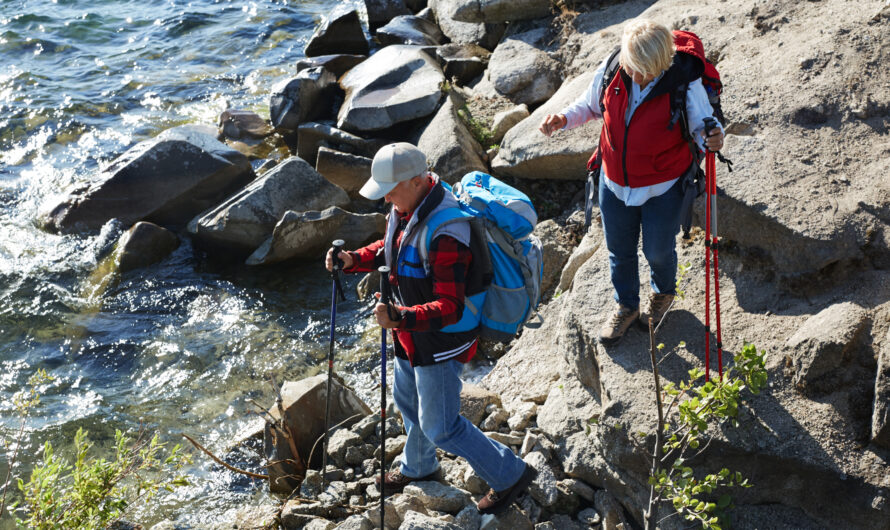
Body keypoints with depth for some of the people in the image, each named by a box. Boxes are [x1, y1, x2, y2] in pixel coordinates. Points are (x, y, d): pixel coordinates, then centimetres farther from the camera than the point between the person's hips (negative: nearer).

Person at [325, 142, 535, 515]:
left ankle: (510, 475, 23)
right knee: (407, 400, 29)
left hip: (440, 343, -9)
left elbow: (450, 308, -35)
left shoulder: (445, 234, -36)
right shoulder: (406, 208, -6)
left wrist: (400, 318, -49)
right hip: (413, 333, 9)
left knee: (440, 428, 4)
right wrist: (354, 260, -4)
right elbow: (391, 249, 14)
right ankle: (418, 467, 55)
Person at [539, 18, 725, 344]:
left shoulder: (685, 84, -29)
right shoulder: (610, 72, -19)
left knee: (658, 251, 20)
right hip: (615, 182, 3)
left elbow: (701, 125, -13)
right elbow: (590, 106, 2)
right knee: (619, 250, 23)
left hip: (663, 187, -3)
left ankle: (663, 293, 57)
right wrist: (564, 119, -18)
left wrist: (711, 138, -38)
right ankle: (626, 307, 52)